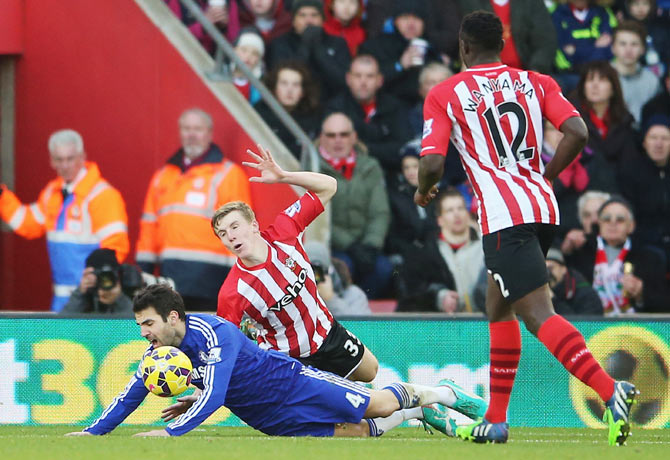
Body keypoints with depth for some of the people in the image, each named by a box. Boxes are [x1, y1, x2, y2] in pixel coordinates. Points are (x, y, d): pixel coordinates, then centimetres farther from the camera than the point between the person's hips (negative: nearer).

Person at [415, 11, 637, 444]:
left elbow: (432, 163, -6)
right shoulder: (535, 82, 14)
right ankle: (496, 420, 24)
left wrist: (423, 191, 16)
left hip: (504, 216, -6)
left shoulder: (444, 95, 3)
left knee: (538, 314, -15)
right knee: (499, 308, 22)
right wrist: (543, 179, 13)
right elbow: (577, 133, 0)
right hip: (543, 207, 6)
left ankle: (610, 390, -35)